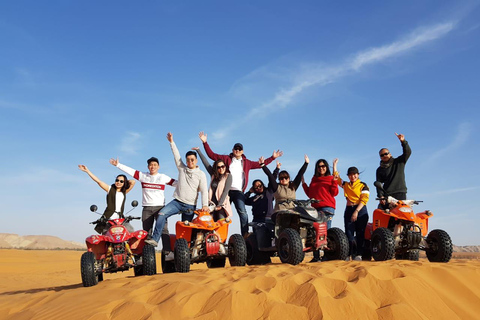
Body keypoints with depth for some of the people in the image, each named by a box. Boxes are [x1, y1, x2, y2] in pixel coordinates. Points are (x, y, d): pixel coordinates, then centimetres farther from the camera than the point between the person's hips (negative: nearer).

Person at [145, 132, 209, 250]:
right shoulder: (182, 168, 10)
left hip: (190, 206, -2)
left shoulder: (201, 174, 2)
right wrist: (171, 142, 7)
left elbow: (204, 191, -4)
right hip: (177, 201, 2)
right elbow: (176, 155, 10)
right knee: (161, 214, -22)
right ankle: (155, 239, -22)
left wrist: (205, 205, -16)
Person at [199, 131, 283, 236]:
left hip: (238, 191, 0)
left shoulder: (246, 162, 18)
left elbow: (260, 164, 23)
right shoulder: (226, 159, 13)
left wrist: (273, 157, 19)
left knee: (243, 213, -16)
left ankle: (245, 235, -17)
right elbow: (211, 155, 12)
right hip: (226, 190, 0)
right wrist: (205, 142, 6)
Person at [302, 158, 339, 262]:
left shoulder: (330, 178, 7)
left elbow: (334, 193, -4)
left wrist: (335, 179, -11)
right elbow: (310, 194, 23)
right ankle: (316, 256, 2)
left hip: (327, 207, -5)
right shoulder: (314, 179, 23)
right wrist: (303, 183, 19)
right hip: (315, 208, 5)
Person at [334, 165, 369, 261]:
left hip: (360, 210, -3)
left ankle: (359, 254, 1)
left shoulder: (363, 185, 3)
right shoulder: (346, 185, 16)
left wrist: (356, 211, -15)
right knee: (349, 233, -5)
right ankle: (350, 254, -1)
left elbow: (364, 200, -7)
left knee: (360, 233, -3)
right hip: (349, 210, 3)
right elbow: (336, 178, 22)